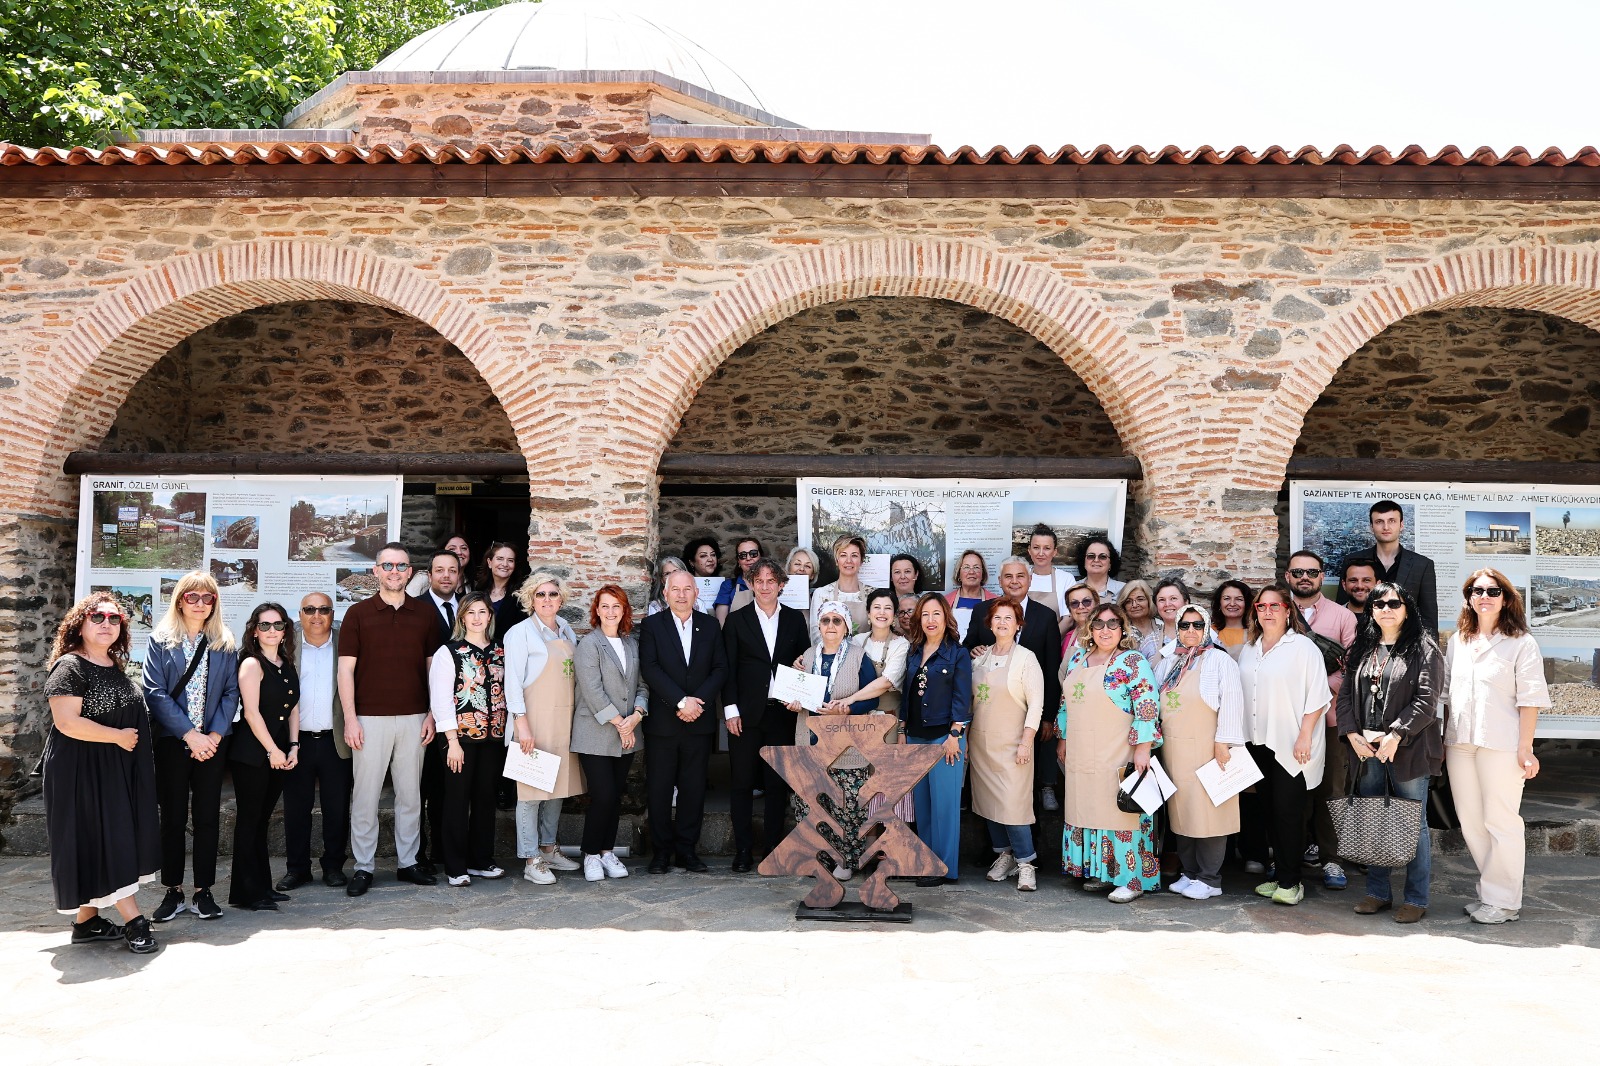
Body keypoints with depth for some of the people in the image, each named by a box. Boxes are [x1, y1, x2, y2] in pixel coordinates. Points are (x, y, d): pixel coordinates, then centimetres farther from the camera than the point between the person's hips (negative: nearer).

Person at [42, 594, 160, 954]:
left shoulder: (115, 668, 12)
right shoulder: (70, 667, -12)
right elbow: (67, 722, -21)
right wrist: (118, 737, -15)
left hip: (116, 771, 8)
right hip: (83, 770, -8)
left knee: (115, 840, 9)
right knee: (102, 841, -6)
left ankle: (87, 920, 19)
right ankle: (134, 920, -5)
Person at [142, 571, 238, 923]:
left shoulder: (225, 645, 7)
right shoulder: (160, 642, 1)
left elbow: (231, 693, 3)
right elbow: (155, 692, -7)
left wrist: (214, 735, -10)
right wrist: (189, 734, -14)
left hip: (212, 742, 1)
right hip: (172, 742, -1)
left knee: (207, 817, 4)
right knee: (173, 818, 4)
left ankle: (203, 892, 12)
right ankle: (173, 892, 14)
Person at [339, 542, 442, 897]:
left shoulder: (426, 614, 7)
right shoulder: (358, 613, 1)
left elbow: (433, 666, 9)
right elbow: (346, 669, -2)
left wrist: (432, 715, 3)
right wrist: (350, 718, -8)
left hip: (414, 718, 2)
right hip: (370, 718, -2)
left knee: (411, 794, 8)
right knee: (365, 795, 2)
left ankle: (407, 863, 19)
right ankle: (364, 867, 13)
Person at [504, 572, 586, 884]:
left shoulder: (567, 631, 12)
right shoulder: (521, 632, -6)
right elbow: (513, 682, -11)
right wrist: (522, 724, -16)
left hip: (564, 720, 6)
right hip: (534, 719, -6)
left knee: (558, 786, 11)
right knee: (531, 789, -3)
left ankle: (548, 848, 23)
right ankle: (531, 860, 4)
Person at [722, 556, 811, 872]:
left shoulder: (795, 619, 9)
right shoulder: (736, 620, 3)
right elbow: (727, 668, 0)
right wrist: (731, 710, -7)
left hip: (782, 712, 2)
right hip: (747, 714, -2)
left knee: (777, 784, 7)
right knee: (742, 783, 1)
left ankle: (774, 848, 16)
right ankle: (743, 851, 10)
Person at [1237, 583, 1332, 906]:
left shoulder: (1303, 647, -7)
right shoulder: (1248, 651, 14)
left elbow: (1317, 696, -11)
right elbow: (1241, 695, 18)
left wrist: (1305, 736, -16)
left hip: (1291, 745, -6)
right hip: (1259, 743, 6)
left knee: (1287, 810, -4)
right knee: (1270, 810, 10)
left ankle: (1290, 881, 6)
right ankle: (1280, 874, 19)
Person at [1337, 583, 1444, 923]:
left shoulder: (1424, 649, -3)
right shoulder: (1363, 648, 13)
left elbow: (1426, 700, -11)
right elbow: (1346, 693, 10)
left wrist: (1395, 735, -17)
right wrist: (1353, 735, -4)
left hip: (1408, 750, -5)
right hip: (1366, 750, 5)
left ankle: (1416, 899, 12)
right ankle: (1378, 892, 21)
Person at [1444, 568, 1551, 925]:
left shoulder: (1521, 643, -3)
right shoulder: (1457, 641, 13)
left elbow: (1529, 700, -7)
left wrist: (1525, 748, -11)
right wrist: (1443, 739, 11)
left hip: (1500, 746, -5)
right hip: (1459, 744, 5)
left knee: (1500, 821, -1)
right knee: (1470, 821, 10)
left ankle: (1503, 901, 9)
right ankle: (1488, 892, 22)